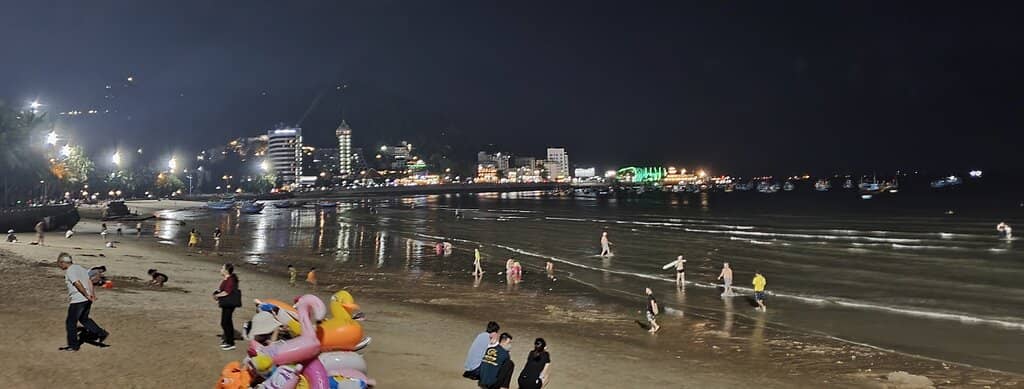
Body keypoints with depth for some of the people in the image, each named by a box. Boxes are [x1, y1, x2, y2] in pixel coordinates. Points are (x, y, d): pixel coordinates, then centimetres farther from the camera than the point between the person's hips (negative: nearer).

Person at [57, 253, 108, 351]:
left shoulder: (69, 271, -11)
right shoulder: (80, 268, 16)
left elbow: (78, 284, -22)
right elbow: (89, 281, 9)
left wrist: (87, 295, -18)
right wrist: (92, 294, 1)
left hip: (77, 300, -9)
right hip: (87, 300, 9)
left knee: (70, 323, 4)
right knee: (84, 319, 24)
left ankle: (73, 345, 10)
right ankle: (101, 333, 18)